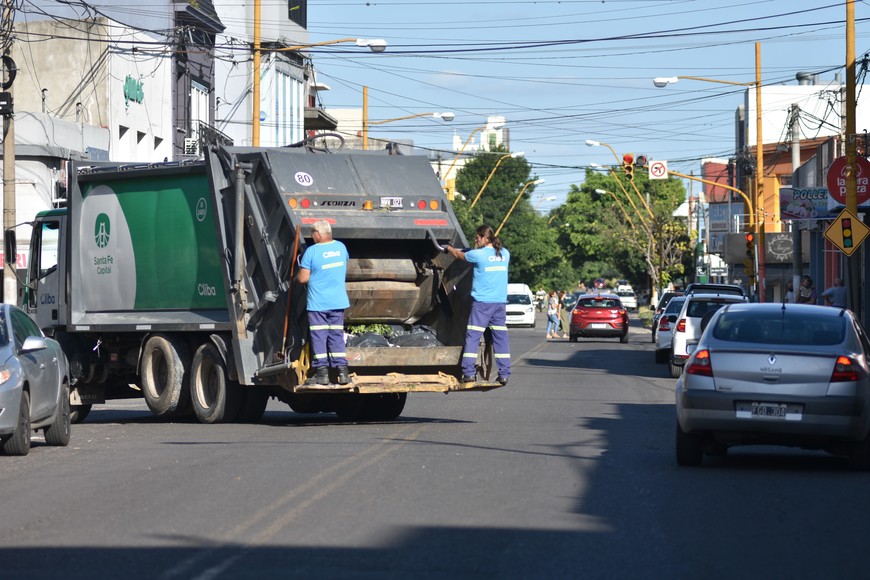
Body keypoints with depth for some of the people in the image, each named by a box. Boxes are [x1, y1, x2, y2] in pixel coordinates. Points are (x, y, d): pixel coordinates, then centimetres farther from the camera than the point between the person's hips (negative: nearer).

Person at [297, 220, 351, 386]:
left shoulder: (312, 251, -13)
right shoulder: (341, 247, 4)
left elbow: (303, 278, -12)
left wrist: (296, 277, 10)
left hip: (317, 303, -5)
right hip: (338, 302, 5)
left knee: (318, 337, 2)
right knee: (337, 336, 9)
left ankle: (322, 373, 1)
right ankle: (342, 371, 5)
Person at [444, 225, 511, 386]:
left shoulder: (478, 255, -9)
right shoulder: (505, 254, 6)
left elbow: (459, 255, 8)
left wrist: (448, 248, 28)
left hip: (481, 302, -5)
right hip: (500, 302, 5)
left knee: (472, 337, 0)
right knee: (501, 337, 7)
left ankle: (469, 372, -5)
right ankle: (504, 374, 4)